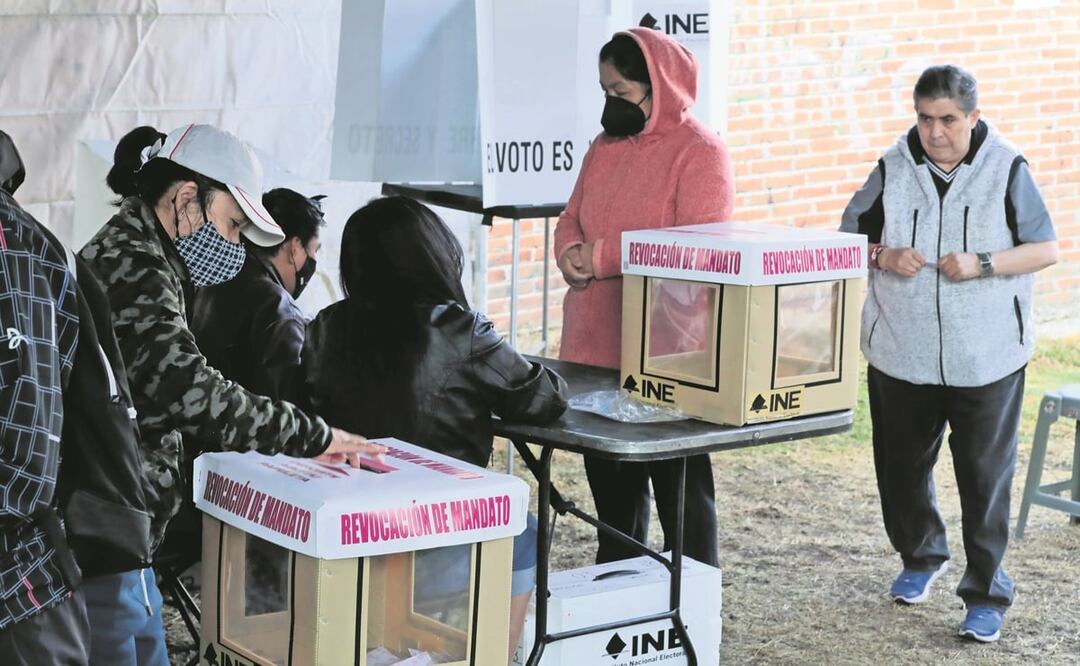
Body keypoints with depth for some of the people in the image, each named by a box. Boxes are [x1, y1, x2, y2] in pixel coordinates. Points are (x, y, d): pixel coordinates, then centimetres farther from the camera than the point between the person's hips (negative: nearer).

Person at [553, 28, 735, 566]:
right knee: (610, 483, 17)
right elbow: (572, 218, 17)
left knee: (680, 488, 2)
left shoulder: (700, 153, -10)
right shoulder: (605, 146, 14)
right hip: (595, 348, 8)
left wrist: (601, 256, -18)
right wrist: (571, 252, -8)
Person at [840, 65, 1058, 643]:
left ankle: (986, 594, 13)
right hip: (901, 352, 3)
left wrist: (981, 264, -19)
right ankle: (920, 557, 40)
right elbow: (849, 239, 8)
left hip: (986, 358, -3)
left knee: (985, 477, 1)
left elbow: (1045, 249, -4)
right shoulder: (893, 169, 1)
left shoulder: (1007, 170, -5)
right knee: (901, 466, 15)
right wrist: (884, 256, -13)